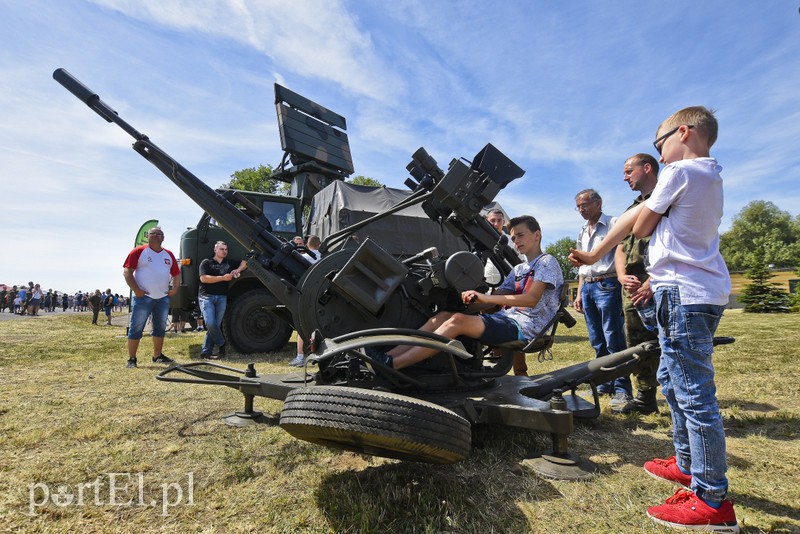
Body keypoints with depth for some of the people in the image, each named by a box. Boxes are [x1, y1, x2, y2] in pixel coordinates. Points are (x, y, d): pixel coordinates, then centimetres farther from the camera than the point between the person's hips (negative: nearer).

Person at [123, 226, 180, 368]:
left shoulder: (168, 254, 12)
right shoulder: (139, 251, -3)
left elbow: (176, 273, 19)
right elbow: (127, 272, -8)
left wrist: (175, 288, 5)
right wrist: (136, 290, -15)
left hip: (163, 298, 6)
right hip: (143, 297, -5)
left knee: (160, 328, 12)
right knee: (136, 328, -3)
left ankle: (157, 356, 23)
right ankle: (131, 359, 4)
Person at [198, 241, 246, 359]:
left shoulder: (229, 264, 18)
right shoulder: (206, 263, 5)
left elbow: (245, 262, 21)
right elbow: (203, 278, -9)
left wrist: (238, 270, 1)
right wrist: (223, 278, -11)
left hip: (222, 298, 4)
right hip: (206, 296, -4)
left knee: (216, 325, 0)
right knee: (210, 323, -18)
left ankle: (206, 352, 7)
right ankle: (222, 345, 4)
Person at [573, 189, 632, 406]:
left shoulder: (613, 224, -1)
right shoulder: (582, 233, 21)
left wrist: (623, 286, -22)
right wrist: (579, 294, 20)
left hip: (607, 284, -7)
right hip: (588, 287, 7)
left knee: (614, 340, -6)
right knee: (597, 342, 11)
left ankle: (622, 389, 1)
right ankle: (603, 384, 20)